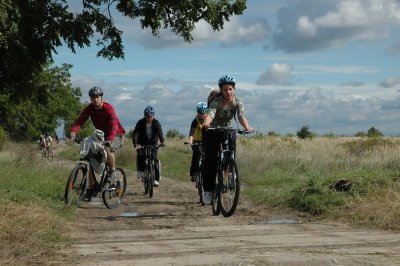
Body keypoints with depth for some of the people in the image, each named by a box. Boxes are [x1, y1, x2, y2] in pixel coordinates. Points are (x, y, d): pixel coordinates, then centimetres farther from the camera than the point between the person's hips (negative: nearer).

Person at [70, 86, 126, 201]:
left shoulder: (108, 109, -26)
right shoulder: (89, 108, -9)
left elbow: (114, 126, -39)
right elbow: (79, 120, -20)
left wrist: (109, 140, -55)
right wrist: (73, 132, -41)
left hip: (116, 135, -6)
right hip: (102, 135, 6)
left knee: (108, 149, -37)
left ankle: (112, 171, -10)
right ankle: (90, 190, 2)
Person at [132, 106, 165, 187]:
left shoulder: (156, 123, -11)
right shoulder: (140, 122, -14)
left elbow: (160, 132, -26)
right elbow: (135, 133, -25)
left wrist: (162, 142, -44)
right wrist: (135, 144, -42)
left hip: (153, 143, 0)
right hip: (142, 144, 0)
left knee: (154, 159, -14)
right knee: (140, 155, -27)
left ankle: (156, 179, -12)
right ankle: (140, 170, -5)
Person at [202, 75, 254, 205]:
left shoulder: (237, 103, -13)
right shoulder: (216, 101, -22)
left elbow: (241, 116, -30)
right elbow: (210, 113, -40)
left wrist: (247, 127, -51)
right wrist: (206, 123, -63)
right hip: (212, 132, -2)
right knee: (210, 160, -10)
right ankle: (208, 190, -2)